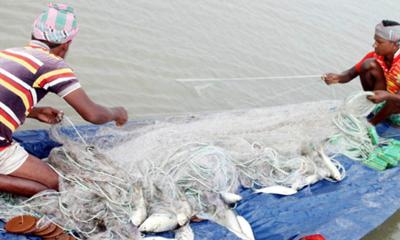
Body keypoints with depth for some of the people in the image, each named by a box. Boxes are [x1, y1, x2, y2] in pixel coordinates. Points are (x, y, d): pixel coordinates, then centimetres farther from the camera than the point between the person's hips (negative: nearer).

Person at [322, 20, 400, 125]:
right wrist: (338, 77, -36)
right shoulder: (374, 57, -10)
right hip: (382, 102, 3)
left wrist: (388, 96, -49)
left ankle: (371, 123, -14)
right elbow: (351, 74, -14)